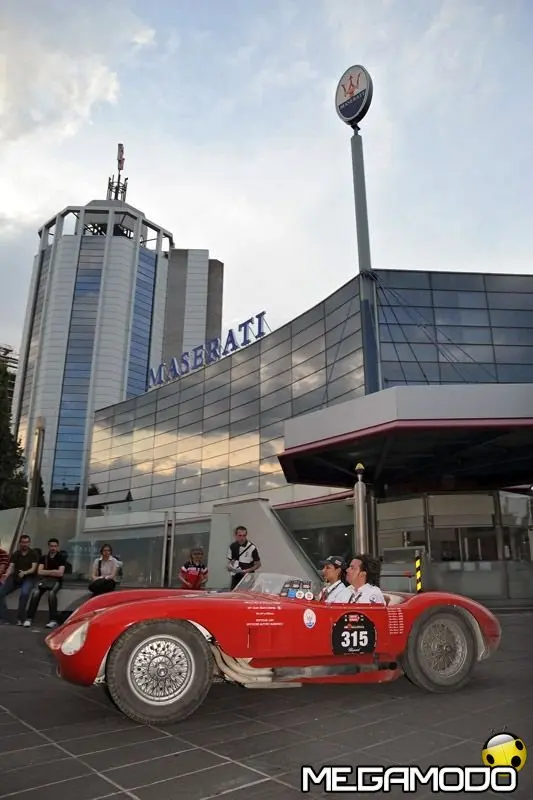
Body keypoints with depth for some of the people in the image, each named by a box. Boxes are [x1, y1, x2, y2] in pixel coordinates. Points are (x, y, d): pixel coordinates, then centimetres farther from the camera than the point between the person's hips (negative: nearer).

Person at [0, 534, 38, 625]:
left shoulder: (33, 554, 1)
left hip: (28, 578, -4)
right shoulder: (15, 554, 10)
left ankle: (20, 619, -23)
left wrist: (24, 573, -29)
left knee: (24, 593, -33)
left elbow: (33, 569, -8)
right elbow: (11, 567, -1)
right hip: (15, 577, 4)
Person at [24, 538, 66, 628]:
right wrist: (53, 571, -4)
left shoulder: (61, 558, 4)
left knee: (51, 593, -35)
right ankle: (29, 618, -26)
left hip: (56, 581, -3)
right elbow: (39, 572, 3)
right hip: (43, 579, 3)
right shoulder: (43, 558, 15)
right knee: (35, 593, -29)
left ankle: (53, 620, -33)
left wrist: (46, 572, 0)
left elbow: (60, 573, -6)